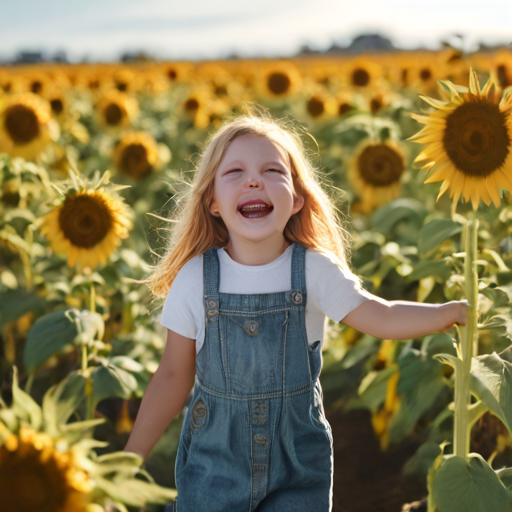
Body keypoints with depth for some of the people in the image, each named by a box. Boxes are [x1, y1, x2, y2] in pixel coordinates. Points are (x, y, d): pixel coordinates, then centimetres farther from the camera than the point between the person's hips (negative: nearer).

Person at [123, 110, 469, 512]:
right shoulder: (195, 278, -11)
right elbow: (174, 375, -4)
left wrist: (455, 310, -10)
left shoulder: (315, 270, -11)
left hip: (297, 456, 0)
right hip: (214, 456, 0)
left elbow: (380, 317, -2)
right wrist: (130, 460, -2)